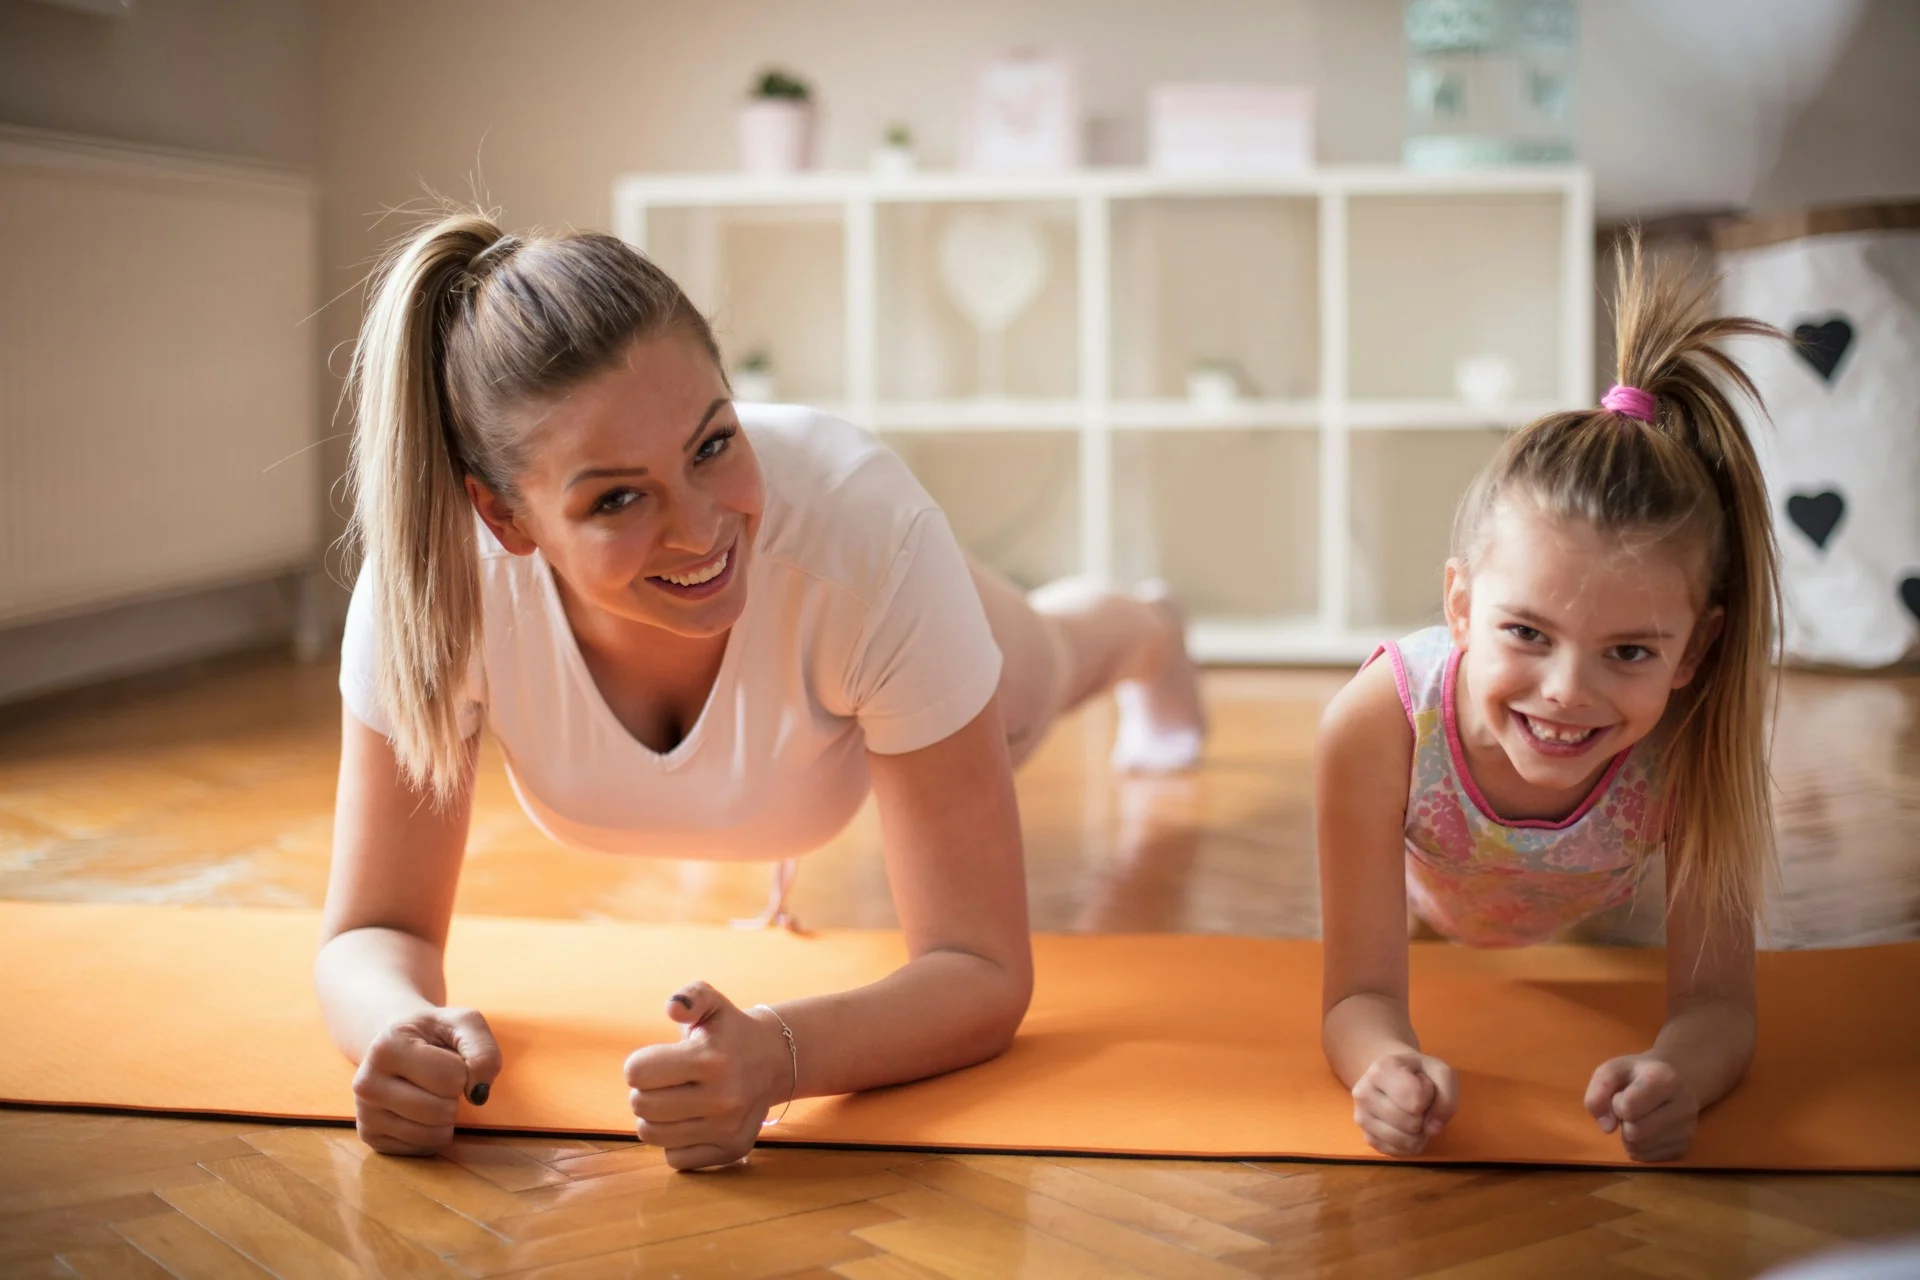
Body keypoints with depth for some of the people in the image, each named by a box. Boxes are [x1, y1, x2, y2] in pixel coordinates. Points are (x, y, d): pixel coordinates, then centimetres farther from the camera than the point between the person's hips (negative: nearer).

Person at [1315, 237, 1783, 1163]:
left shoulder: (1690, 744, -44)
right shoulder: (1376, 726, -48)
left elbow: (1716, 1002, -37)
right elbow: (1361, 994, -41)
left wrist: (1677, 1079, -62)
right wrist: (1389, 1068, -66)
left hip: (1592, 904, 1)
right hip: (1427, 892, -1)